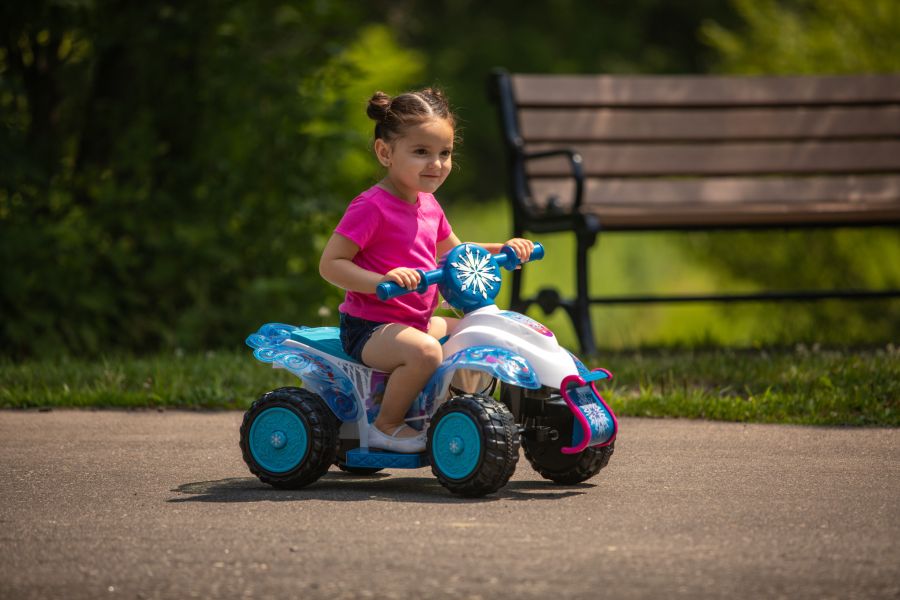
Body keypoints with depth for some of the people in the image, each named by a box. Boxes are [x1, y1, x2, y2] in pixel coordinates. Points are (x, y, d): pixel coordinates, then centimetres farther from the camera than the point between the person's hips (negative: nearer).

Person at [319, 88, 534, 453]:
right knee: (425, 351, -35)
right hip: (368, 326, -9)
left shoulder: (427, 205, 11)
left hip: (417, 321, 9)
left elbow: (454, 252, 28)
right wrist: (382, 280, -35)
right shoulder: (371, 207, -17)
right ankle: (386, 426, -16)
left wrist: (501, 250, 12)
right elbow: (330, 263, -21)